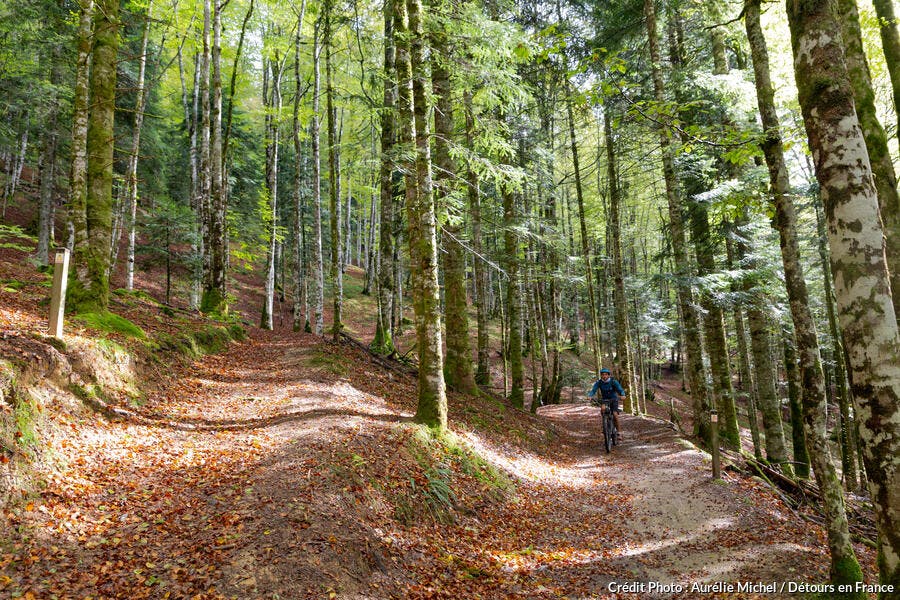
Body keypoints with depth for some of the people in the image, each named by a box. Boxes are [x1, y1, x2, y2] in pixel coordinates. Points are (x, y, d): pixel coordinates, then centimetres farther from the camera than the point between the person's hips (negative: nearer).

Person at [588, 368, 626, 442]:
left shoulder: (614, 382, -17)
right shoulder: (598, 382, -12)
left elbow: (620, 389, -27)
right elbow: (593, 390, -21)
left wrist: (622, 395, -50)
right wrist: (589, 396, -43)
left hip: (613, 400, -2)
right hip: (604, 400, 2)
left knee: (615, 414, -23)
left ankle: (618, 431, -8)